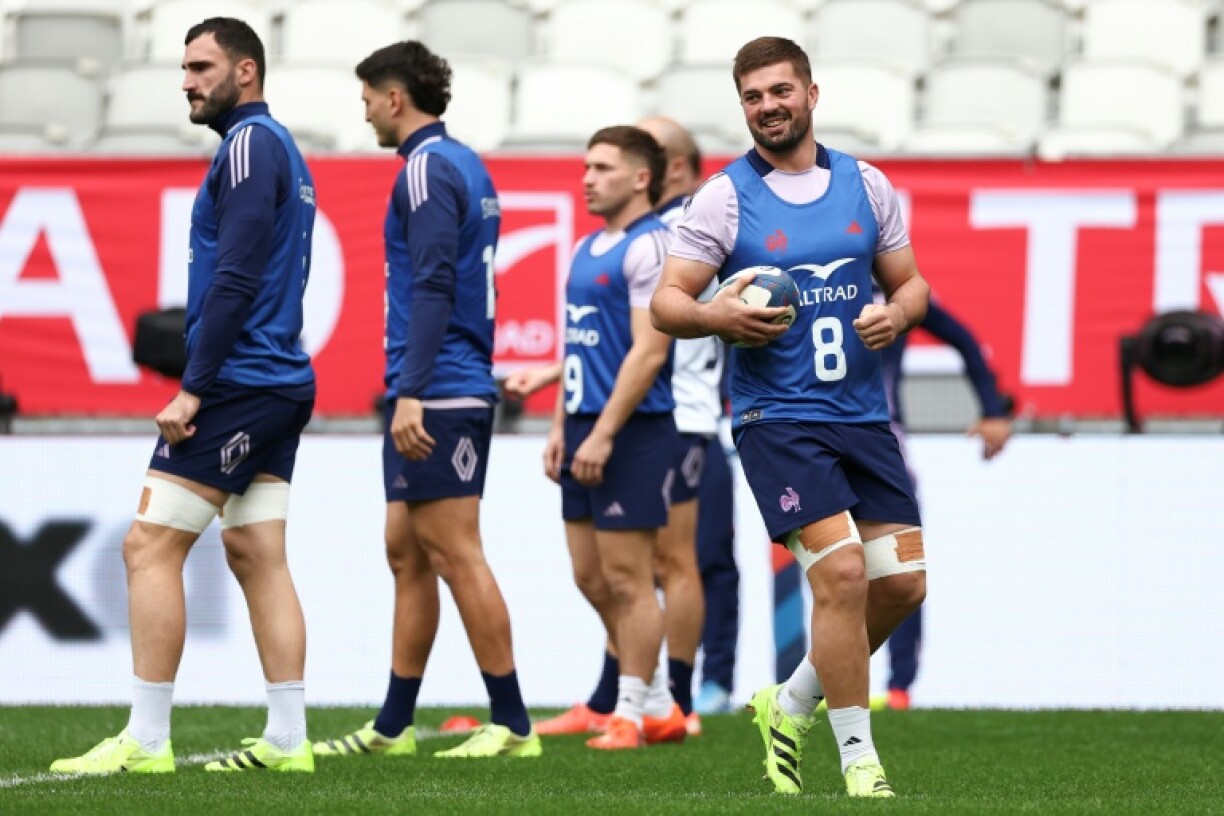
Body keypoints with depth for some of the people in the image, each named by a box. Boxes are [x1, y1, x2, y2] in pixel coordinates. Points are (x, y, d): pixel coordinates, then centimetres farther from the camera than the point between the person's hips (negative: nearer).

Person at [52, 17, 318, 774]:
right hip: (281, 384, 10)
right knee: (258, 558, 7)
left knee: (151, 547, -8)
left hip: (236, 381, -10)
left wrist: (194, 389, -19)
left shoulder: (249, 145, -12)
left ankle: (147, 739, -9)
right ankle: (287, 740, 5)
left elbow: (235, 279, -19)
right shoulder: (284, 151, 18)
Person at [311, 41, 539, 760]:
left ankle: (513, 724, -6)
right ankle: (394, 727, 16)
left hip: (437, 397, -10)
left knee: (456, 555, -8)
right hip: (459, 392, 10)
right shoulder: (467, 167, 17)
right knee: (407, 555, 12)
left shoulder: (428, 168, -12)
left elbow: (432, 288, -20)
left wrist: (411, 392, -23)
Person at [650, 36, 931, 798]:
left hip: (863, 414, 5)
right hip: (777, 416, -5)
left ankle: (792, 705, 22)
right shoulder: (724, 197, -2)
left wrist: (897, 313, -6)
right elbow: (665, 303, -2)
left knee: (901, 580, 0)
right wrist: (716, 316, -23)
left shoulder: (866, 185, 9)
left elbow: (910, 283, 17)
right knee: (842, 571, -18)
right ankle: (859, 759, -7)